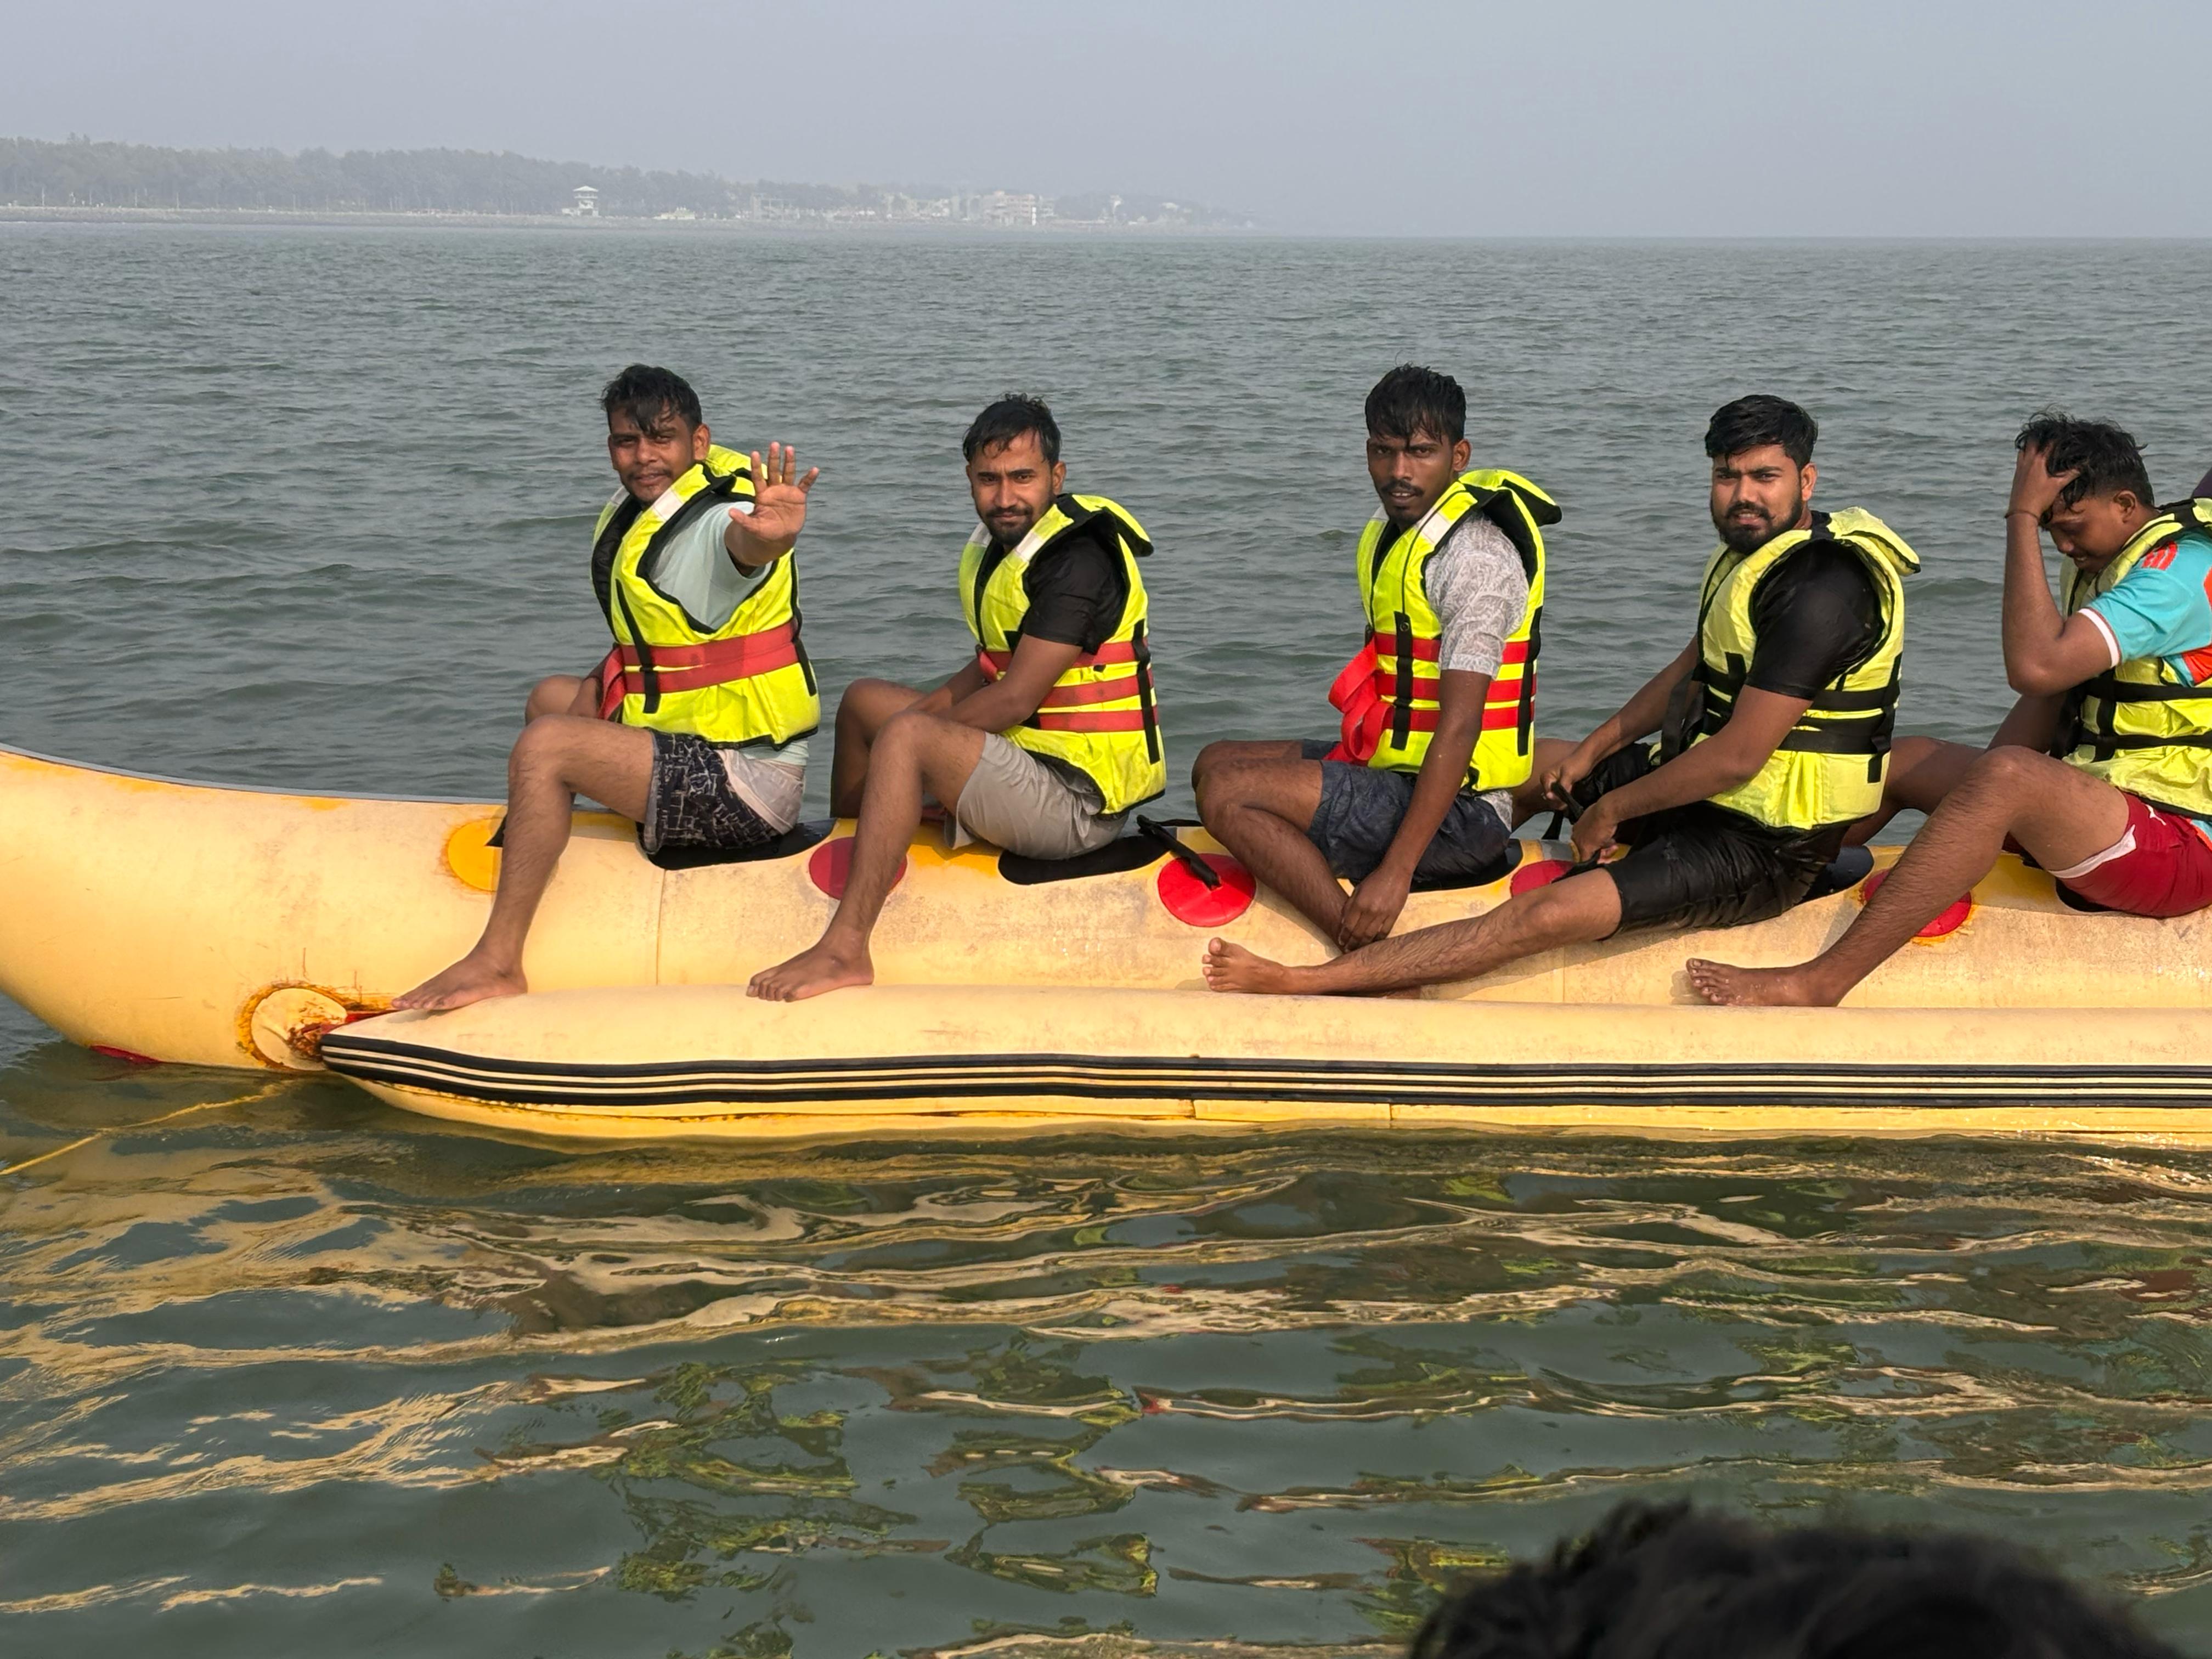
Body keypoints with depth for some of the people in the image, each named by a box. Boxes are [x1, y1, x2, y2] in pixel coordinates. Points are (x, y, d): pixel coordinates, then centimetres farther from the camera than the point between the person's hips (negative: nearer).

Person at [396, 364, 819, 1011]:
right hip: (701, 748, 10)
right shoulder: (630, 515, 10)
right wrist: (599, 693, -1)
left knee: (545, 745, -23)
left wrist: (768, 536, -67)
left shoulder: (714, 517, -19)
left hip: (746, 787, -10)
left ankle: (497, 962, -20)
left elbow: (743, 544, -45)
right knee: (552, 696, 25)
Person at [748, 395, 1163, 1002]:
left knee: (905, 736, -29)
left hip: (1080, 797, -10)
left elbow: (1014, 702, -23)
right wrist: (928, 709, 2)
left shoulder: (1077, 558, -20)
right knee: (865, 698, 19)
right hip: (1034, 752, 10)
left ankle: (844, 950, -32)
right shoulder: (999, 544, 10)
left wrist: (915, 726, -11)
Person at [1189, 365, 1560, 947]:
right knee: (1215, 762, 15)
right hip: (1395, 769, 10)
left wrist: (1395, 871, -29)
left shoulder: (1474, 555, -19)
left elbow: (1460, 727, -25)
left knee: (1227, 791, -18)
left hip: (1461, 813, -10)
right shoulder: (1390, 534, 11)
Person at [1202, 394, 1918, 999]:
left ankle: (1297, 983, -30)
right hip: (1706, 792, 11)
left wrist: (1612, 810, -15)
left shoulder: (1818, 590, -26)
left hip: (1763, 847, -11)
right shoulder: (1751, 550, 7)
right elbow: (1690, 672, 20)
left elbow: (1739, 756, -27)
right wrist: (1593, 751, 12)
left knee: (1547, 914, -26)